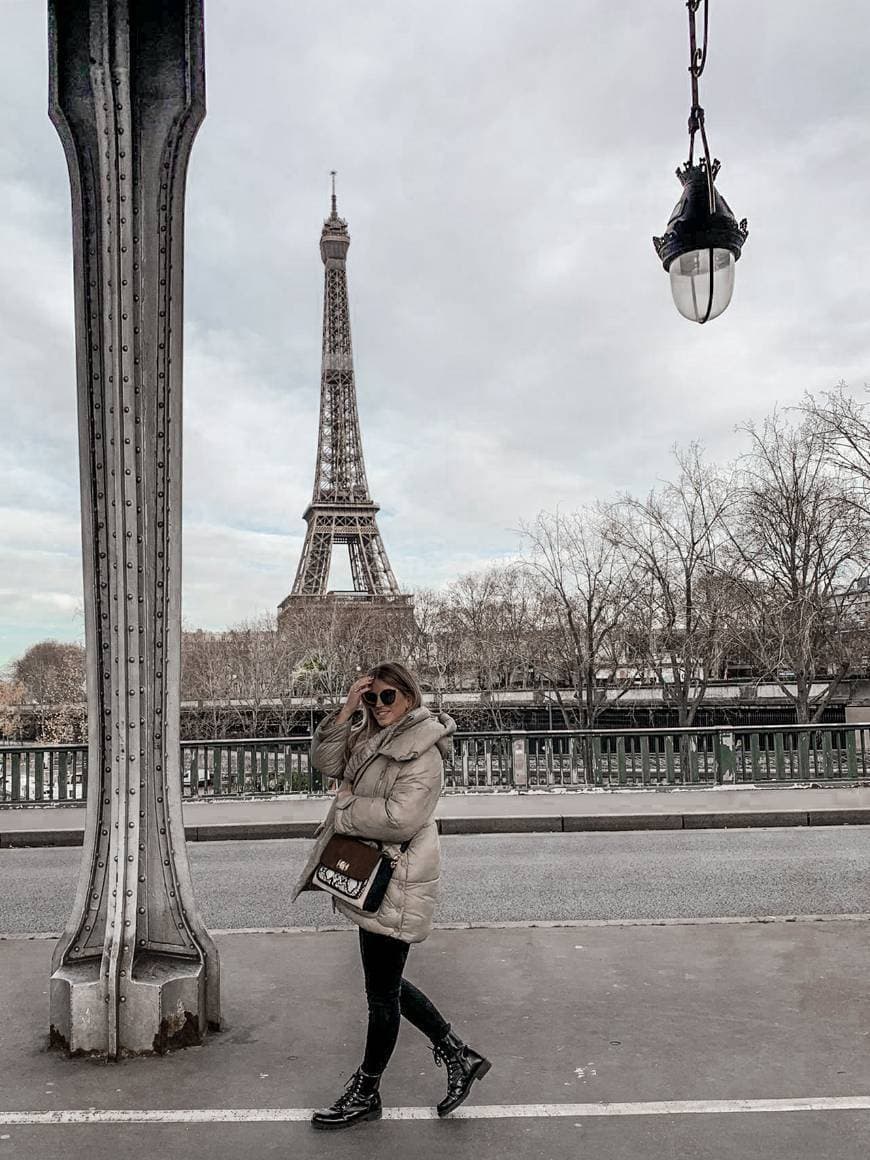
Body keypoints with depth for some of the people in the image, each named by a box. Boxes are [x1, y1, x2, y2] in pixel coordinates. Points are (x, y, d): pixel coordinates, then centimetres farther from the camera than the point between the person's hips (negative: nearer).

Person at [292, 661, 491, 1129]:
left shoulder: (422, 752, -19)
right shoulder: (369, 739, 10)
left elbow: (400, 819, -27)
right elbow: (326, 762, 3)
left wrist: (347, 806, -13)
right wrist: (346, 711, -7)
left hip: (395, 886, -10)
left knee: (382, 994, 7)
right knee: (386, 986, 20)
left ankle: (365, 1094, 25)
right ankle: (459, 1056, 32)